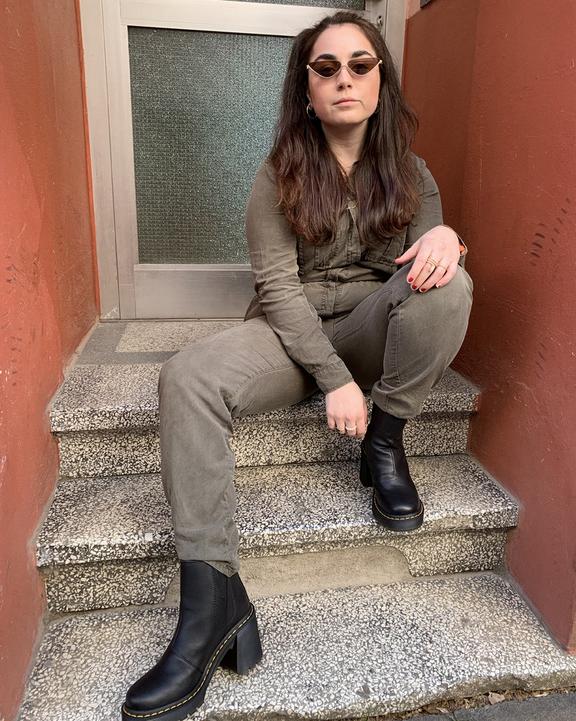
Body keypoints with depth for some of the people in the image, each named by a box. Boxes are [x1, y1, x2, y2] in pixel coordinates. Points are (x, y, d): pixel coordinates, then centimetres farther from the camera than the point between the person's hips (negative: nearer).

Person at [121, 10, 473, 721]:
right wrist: (333, 378, -20)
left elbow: (426, 259, 3)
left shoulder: (408, 172, 8)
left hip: (375, 330, 2)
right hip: (292, 332, -1)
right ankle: (212, 596, -31)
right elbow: (278, 286, -10)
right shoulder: (280, 174, -1)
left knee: (449, 283, -28)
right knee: (187, 377, -30)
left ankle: (386, 444, -11)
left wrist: (445, 235, -23)